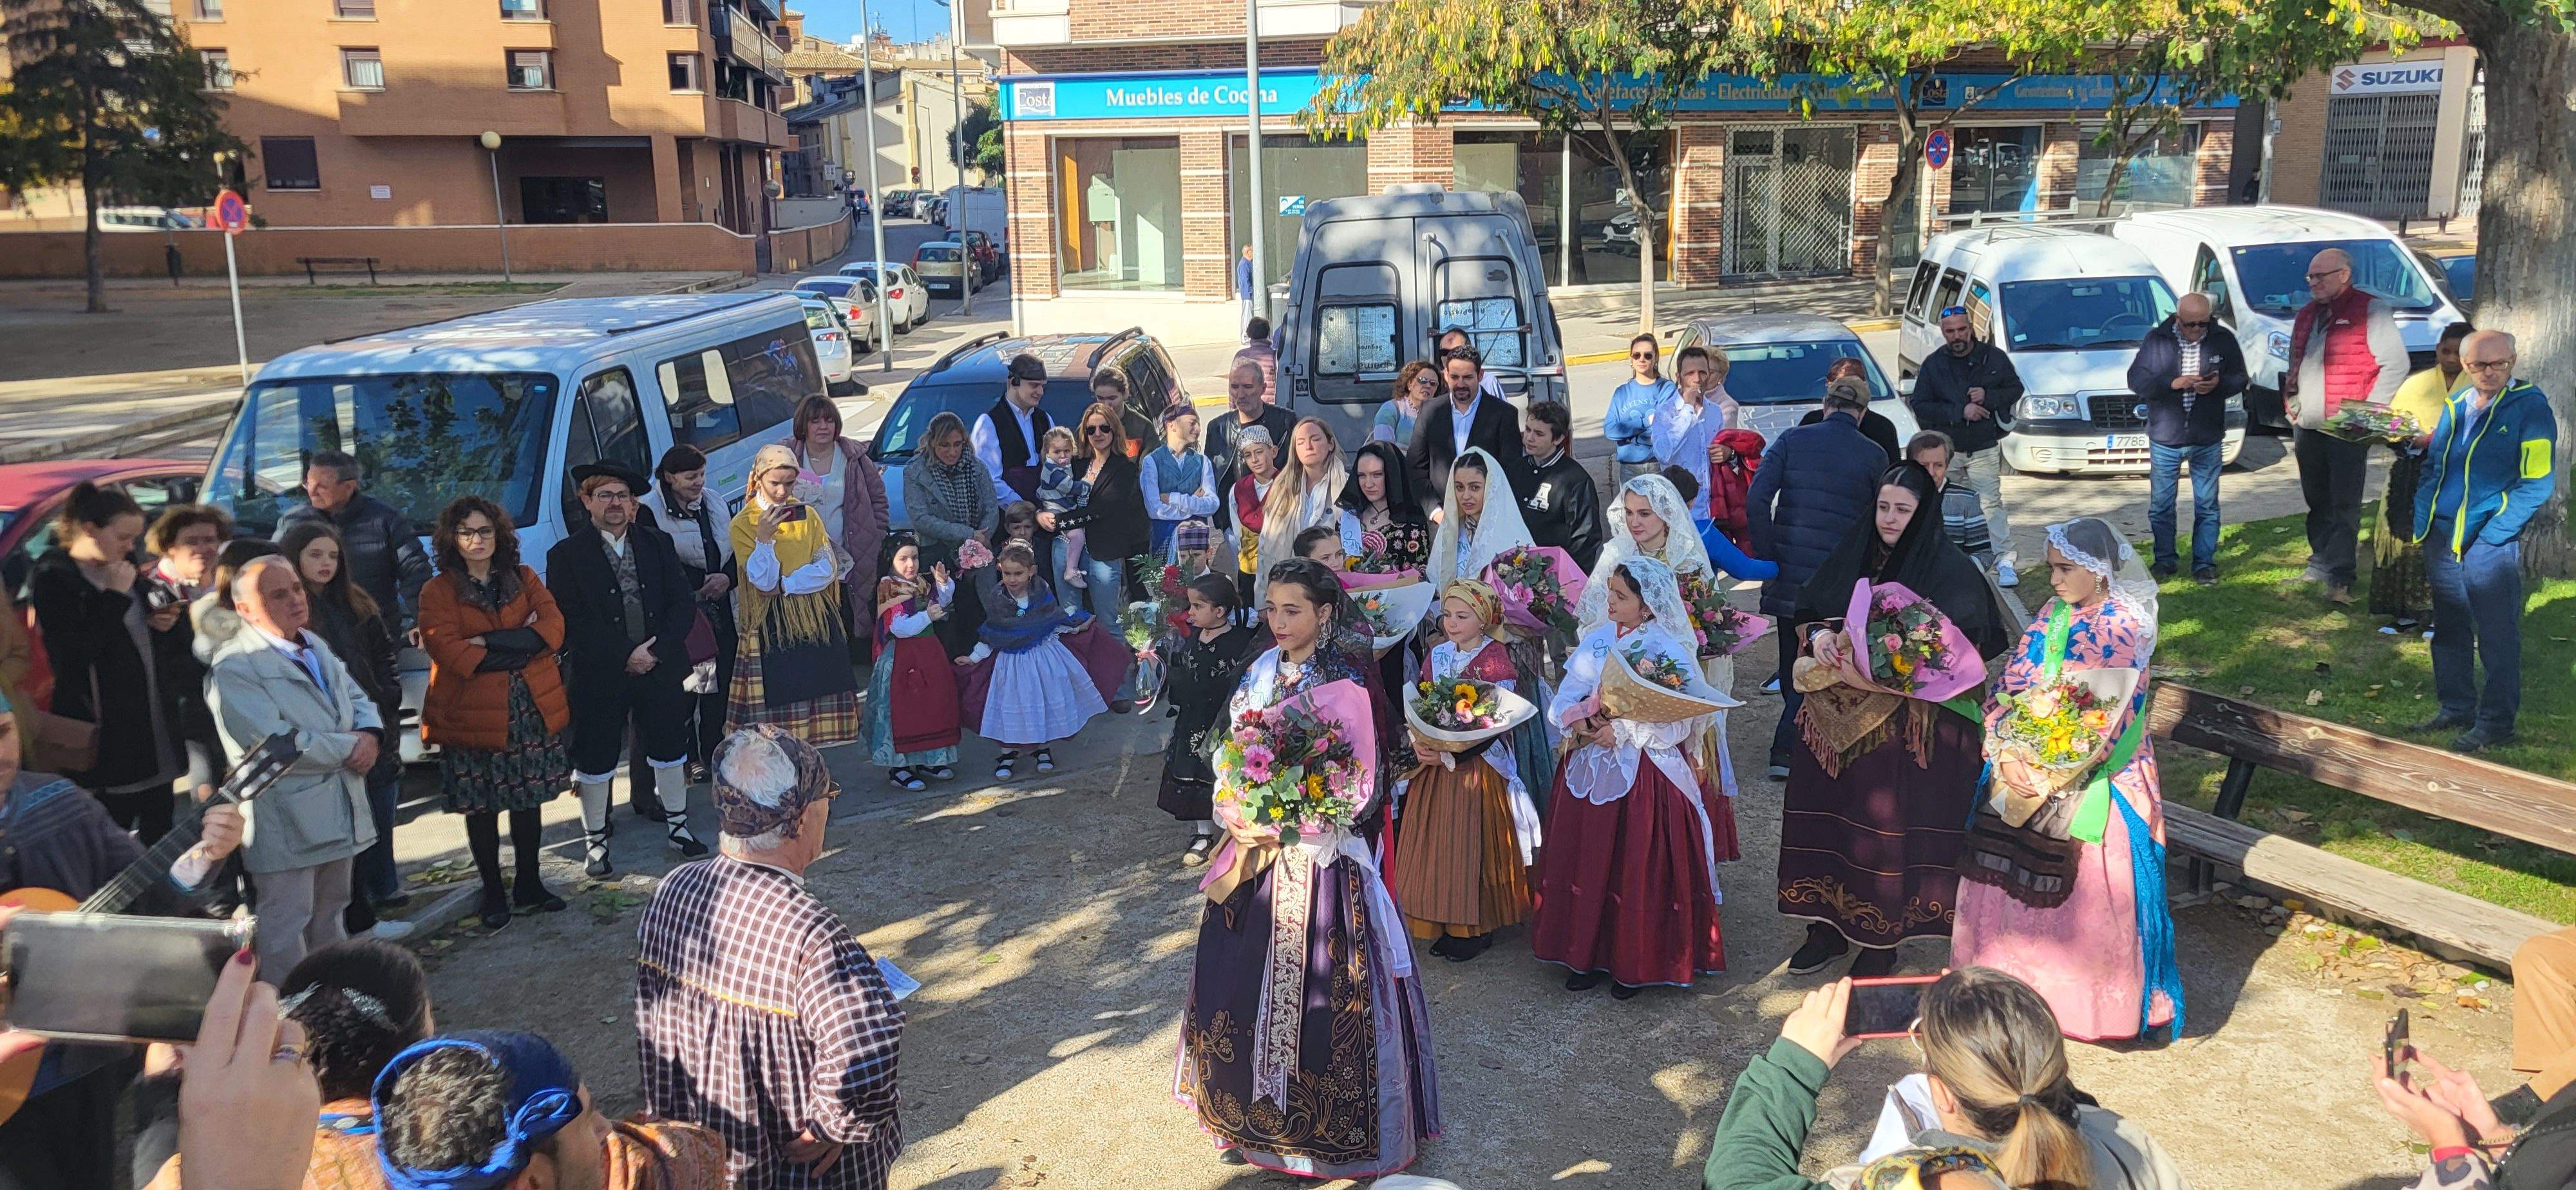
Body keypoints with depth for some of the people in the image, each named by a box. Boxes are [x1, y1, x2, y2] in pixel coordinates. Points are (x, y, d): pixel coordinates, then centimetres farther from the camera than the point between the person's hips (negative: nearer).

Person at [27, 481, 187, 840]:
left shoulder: (122, 569, 13)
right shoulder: (52, 578, -10)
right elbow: (75, 652, -22)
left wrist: (164, 623, 3)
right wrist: (116, 596, -17)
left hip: (156, 727, 8)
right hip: (107, 737, -8)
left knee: (159, 835, 12)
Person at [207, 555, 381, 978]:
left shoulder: (314, 646, 11)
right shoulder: (234, 668, -17)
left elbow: (358, 698, 16)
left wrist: (369, 734, -7)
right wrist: (351, 748, -16)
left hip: (337, 813, 9)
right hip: (285, 823, -9)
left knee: (330, 912, 21)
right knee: (286, 926, 1)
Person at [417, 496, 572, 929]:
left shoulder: (525, 579, 8)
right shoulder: (438, 592, -3)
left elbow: (553, 628, -6)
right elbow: (449, 653, -16)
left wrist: (492, 642, -17)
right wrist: (521, 644, -15)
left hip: (532, 709, 3)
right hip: (472, 715, -3)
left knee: (529, 800, 11)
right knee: (481, 807, 7)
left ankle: (529, 885, 25)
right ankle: (492, 894, 21)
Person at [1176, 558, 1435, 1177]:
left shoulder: (1343, 689, -14)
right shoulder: (1257, 678, 6)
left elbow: (1359, 788, -14)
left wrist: (1280, 825, -19)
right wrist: (1233, 814, -8)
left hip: (1315, 863, -6)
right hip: (1254, 860, 6)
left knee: (1311, 992, 1)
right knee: (1241, 984, 12)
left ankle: (1316, 1133, 19)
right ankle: (1253, 1116, 31)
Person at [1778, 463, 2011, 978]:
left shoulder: (1949, 570, -7)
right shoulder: (1853, 557, 9)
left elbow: (1956, 636, -17)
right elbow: (1806, 610, 9)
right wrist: (1820, 634, -14)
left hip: (1907, 723, -5)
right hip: (1838, 716, 5)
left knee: (1887, 823, -1)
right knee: (1825, 811, 7)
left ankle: (1882, 939, 15)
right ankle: (1829, 923, 22)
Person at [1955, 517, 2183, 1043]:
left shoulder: (2124, 629, -13)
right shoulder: (2052, 616, 7)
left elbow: (2105, 720, -18)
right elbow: (2012, 685, 3)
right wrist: (2007, 755, -12)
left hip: (2092, 784, -6)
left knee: (2085, 892, 1)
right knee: (2010, 876, 9)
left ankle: (2087, 1001, 17)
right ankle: (2014, 978, 25)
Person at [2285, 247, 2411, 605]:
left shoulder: (2371, 310, -5)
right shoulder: (2307, 314, 17)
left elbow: (2396, 363, -7)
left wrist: (2368, 411, -13)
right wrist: (2291, 400, 11)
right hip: (2307, 427, 7)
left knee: (2344, 504, -8)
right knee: (2317, 501, 14)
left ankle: (2341, 578, -9)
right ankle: (2321, 559, 26)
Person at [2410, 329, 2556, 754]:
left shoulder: (2530, 407, -7)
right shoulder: (2454, 406, 11)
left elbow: (2537, 482, -11)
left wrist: (2488, 533, -16)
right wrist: (2423, 520, 7)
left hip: (2491, 543, -6)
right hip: (2441, 539, 6)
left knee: (2497, 636, 1)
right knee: (2449, 630, 15)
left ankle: (2496, 722, 10)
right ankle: (2457, 710, 27)